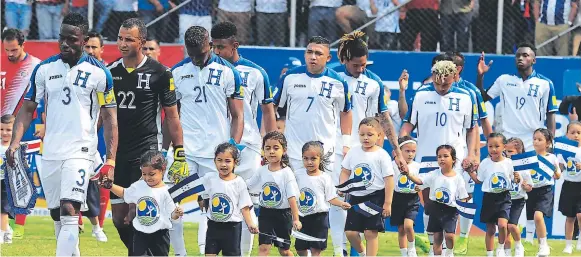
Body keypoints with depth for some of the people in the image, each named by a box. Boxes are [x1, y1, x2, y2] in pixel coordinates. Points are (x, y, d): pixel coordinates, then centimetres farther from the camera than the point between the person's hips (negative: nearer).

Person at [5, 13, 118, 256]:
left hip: (80, 151, -5)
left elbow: (109, 118, -3)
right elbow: (27, 109, 9)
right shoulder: (44, 69, 5)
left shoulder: (99, 73, -5)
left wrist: (110, 161, -11)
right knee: (56, 216, 11)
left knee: (69, 211, -18)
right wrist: (15, 142, -7)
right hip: (50, 152, 5)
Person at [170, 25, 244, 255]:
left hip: (216, 152, -2)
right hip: (184, 150, 2)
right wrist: (164, 150, 7)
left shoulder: (227, 72, 0)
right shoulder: (177, 72, 7)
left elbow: (237, 115, 3)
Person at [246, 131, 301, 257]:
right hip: (265, 213, 3)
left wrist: (296, 219, -18)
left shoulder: (286, 172, -11)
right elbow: (247, 188, 12)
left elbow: (292, 197, -14)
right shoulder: (262, 171, 0)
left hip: (283, 214, -2)